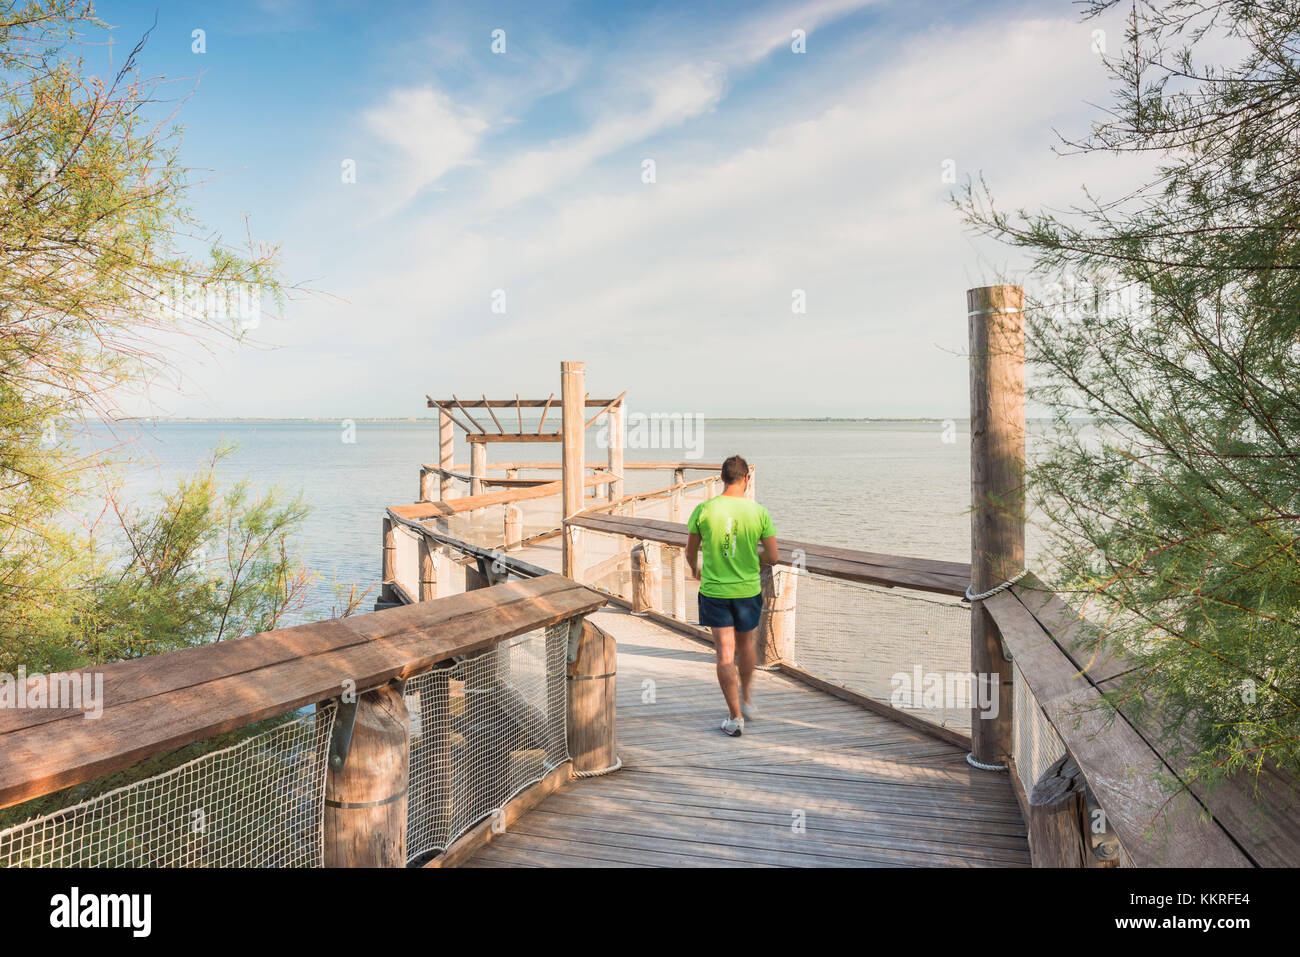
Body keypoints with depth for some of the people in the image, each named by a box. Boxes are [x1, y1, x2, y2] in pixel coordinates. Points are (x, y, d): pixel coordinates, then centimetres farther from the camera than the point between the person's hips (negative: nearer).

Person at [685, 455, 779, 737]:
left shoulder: (703, 510, -9)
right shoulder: (759, 512, -8)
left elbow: (691, 552, 3)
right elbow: (772, 557, -5)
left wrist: (695, 569, 25)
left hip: (714, 590, -1)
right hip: (748, 589, 1)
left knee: (725, 654, 4)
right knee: (745, 645, 22)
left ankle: (735, 718, 8)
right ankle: (745, 700, 39)